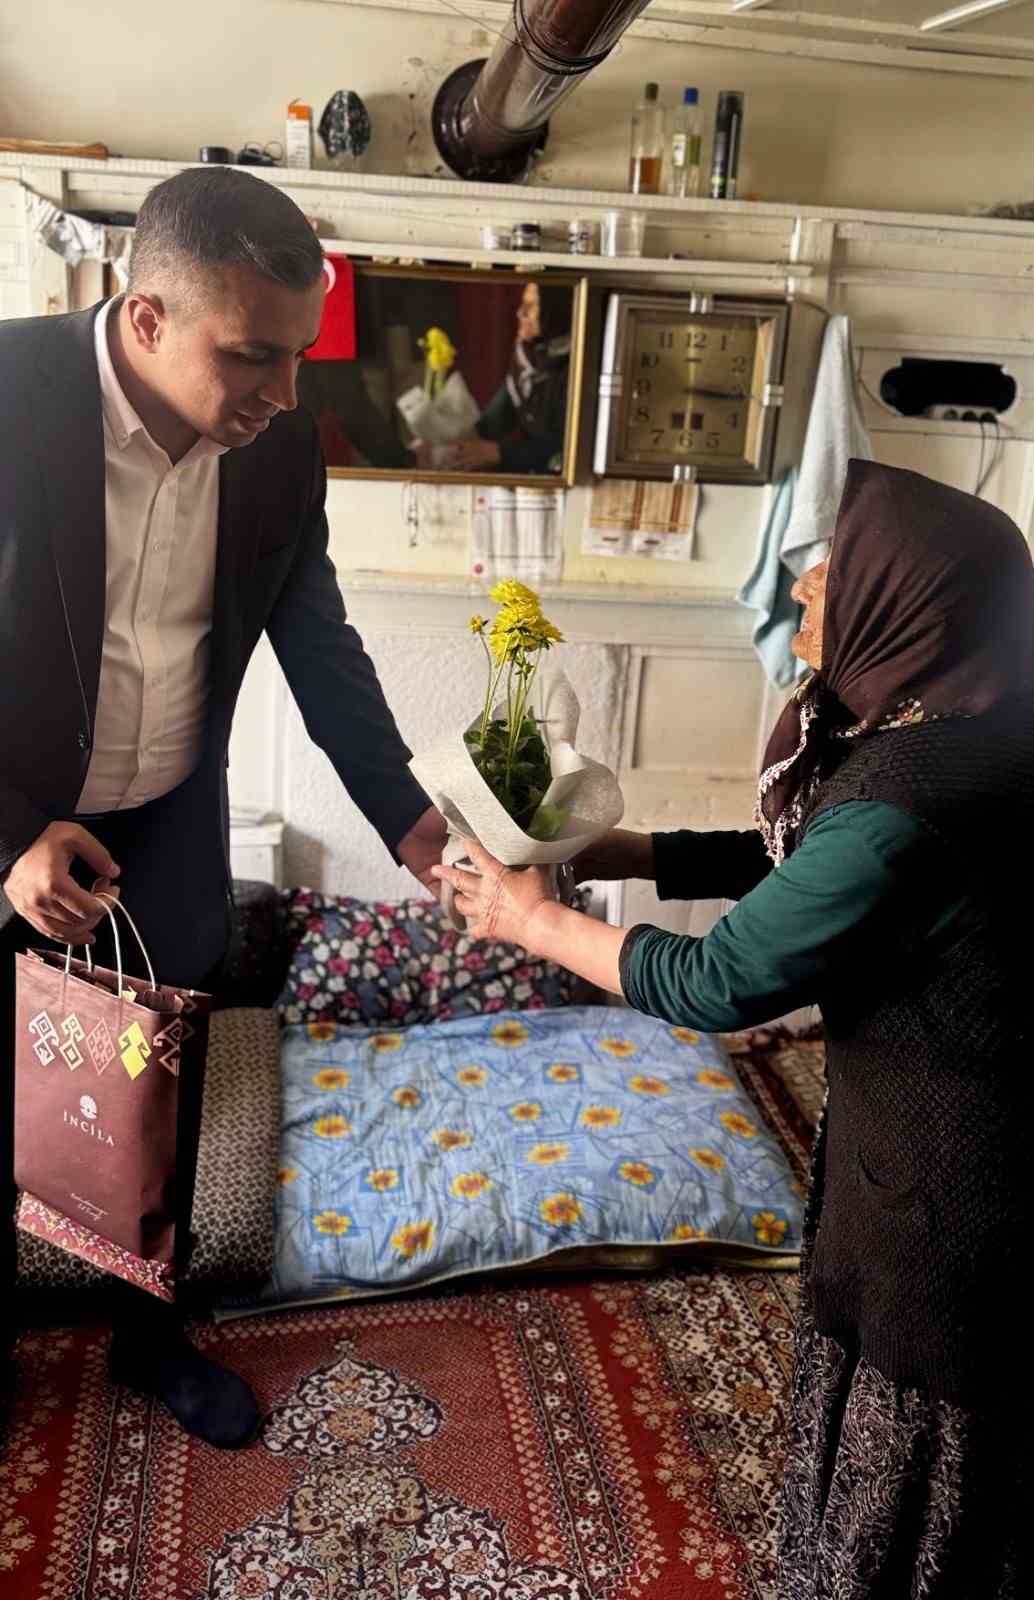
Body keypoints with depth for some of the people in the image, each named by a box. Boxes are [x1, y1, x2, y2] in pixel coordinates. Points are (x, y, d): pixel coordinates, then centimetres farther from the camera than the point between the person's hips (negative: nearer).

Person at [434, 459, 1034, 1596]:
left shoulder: (908, 799, -32)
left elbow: (719, 984, -25)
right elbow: (791, 858, 9)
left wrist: (533, 920, -11)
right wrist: (609, 852, 2)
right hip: (938, 1125, 9)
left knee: (910, 1456, 17)